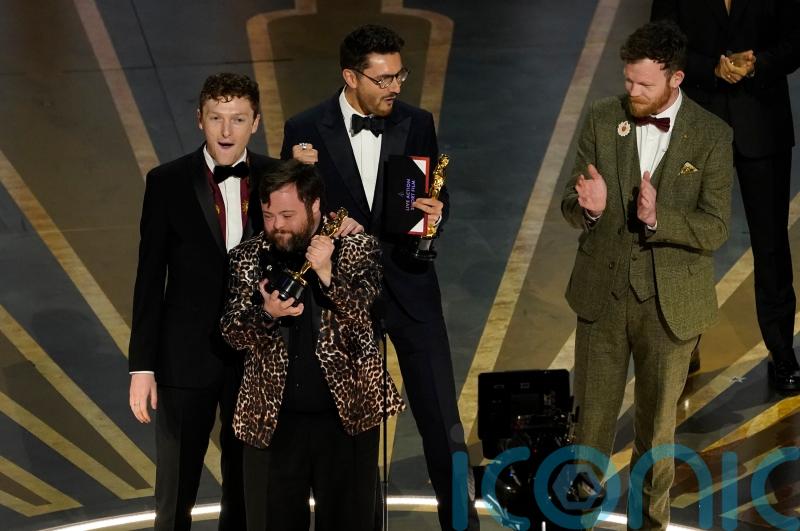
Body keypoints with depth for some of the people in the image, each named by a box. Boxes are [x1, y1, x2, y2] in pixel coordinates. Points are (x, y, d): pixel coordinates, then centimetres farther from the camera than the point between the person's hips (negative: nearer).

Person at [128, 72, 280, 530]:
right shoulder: (168, 182, -6)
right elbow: (150, 278, -4)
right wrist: (142, 366, -6)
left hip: (258, 354, 2)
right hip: (187, 355, -2)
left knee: (247, 488, 17)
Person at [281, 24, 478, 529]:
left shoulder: (417, 124, -1)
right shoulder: (306, 130, -7)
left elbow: (439, 199, 6)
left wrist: (435, 214, -17)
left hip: (409, 286, 1)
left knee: (443, 420, 2)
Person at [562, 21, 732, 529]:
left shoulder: (712, 136, -10)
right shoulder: (603, 118, -3)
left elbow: (715, 230, -13)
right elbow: (572, 203, 0)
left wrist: (658, 218, -31)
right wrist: (588, 208, -24)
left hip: (669, 301, -1)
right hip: (602, 292, 2)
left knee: (657, 421, 13)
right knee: (592, 414, 12)